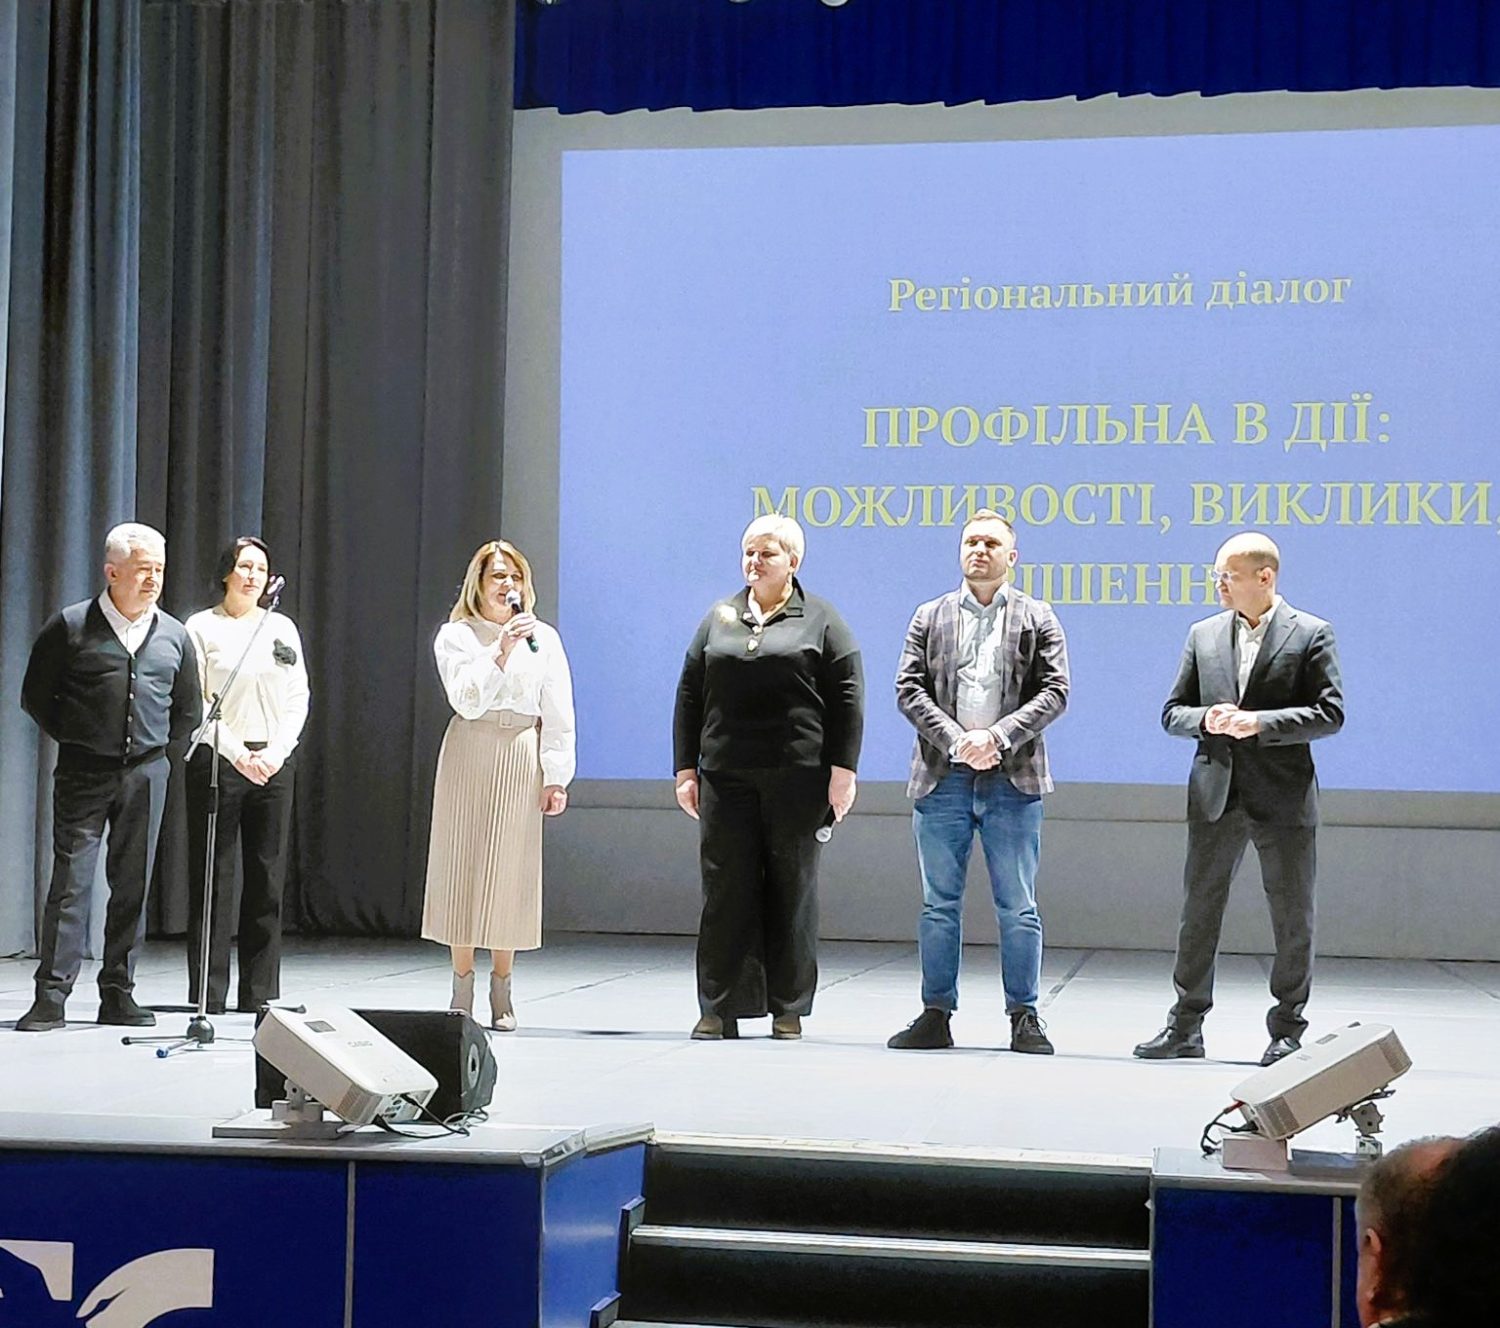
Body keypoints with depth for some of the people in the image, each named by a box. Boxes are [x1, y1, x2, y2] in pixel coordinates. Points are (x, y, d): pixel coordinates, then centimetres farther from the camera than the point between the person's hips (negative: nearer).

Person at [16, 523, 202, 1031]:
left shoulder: (174, 636, 8)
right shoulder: (70, 627, -2)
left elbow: (189, 710, 19)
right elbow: (35, 696, 4)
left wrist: (156, 744, 11)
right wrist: (74, 738, 2)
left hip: (146, 774, 3)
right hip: (83, 773, -3)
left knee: (133, 884, 5)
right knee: (70, 880, -6)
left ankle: (118, 994, 12)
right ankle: (51, 997, -3)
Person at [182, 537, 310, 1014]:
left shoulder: (283, 628, 14)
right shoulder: (202, 628, 2)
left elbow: (298, 698, 9)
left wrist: (276, 752, -5)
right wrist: (237, 754, -13)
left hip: (274, 762, 4)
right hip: (217, 760, -4)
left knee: (268, 877, 3)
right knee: (213, 876, -3)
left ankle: (260, 994, 8)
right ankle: (208, 995, 1)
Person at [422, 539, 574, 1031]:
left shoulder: (543, 638, 9)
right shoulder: (456, 636, 5)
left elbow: (558, 713, 7)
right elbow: (467, 700, -8)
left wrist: (556, 777, 0)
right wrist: (501, 652, -18)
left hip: (522, 758, 1)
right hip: (470, 755, -1)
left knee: (511, 871, 1)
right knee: (464, 866, -1)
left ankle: (501, 994, 7)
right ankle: (462, 993, 6)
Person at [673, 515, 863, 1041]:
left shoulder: (820, 619, 5)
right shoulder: (719, 618, 14)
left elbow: (847, 697, 0)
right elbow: (689, 696, 13)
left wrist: (842, 770, -8)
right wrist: (686, 769, 6)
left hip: (796, 776, -2)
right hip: (726, 777, 3)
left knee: (793, 889, 3)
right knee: (725, 890, 1)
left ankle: (788, 1008, 10)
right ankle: (720, 1008, 6)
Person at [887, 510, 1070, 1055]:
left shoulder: (1038, 619, 8)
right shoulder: (931, 617, 12)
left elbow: (1053, 692, -1)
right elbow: (909, 689, 3)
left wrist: (998, 736, -14)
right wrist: (956, 741, -11)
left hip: (1013, 780, -1)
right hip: (943, 779, 1)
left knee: (1018, 907, 1)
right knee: (939, 904, 5)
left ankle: (1024, 1017, 7)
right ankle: (936, 1014, 10)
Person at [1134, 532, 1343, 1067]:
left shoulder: (1310, 635, -1)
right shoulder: (1203, 635, 11)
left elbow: (1330, 713, -9)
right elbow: (1172, 712, 12)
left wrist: (1260, 722, -19)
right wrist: (1205, 719, -11)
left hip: (1283, 797, -3)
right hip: (1216, 796, 3)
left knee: (1292, 918, 3)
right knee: (1198, 911, 6)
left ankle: (1287, 1029, 14)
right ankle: (1186, 1025, 14)